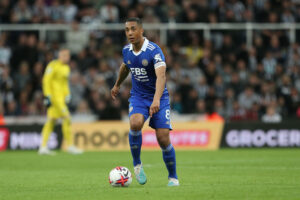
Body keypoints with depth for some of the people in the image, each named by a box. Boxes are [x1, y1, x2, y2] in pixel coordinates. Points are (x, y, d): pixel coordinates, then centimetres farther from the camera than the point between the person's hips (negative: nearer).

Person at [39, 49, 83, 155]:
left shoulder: (66, 68, 17)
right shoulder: (53, 65, -11)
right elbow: (46, 80, -14)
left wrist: (67, 95, 17)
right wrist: (47, 96, -18)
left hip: (61, 97, 9)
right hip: (55, 97, -9)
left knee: (51, 121, 8)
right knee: (67, 119, -11)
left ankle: (43, 147, 9)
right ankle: (70, 145, -6)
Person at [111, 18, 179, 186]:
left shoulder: (154, 50, -20)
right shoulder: (127, 50, -1)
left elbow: (161, 75, -34)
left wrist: (157, 99, -49)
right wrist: (117, 85, 39)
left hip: (159, 98, -3)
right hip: (138, 96, 3)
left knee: (163, 139, -11)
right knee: (135, 123, -29)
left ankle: (173, 177, 11)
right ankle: (137, 163, -9)